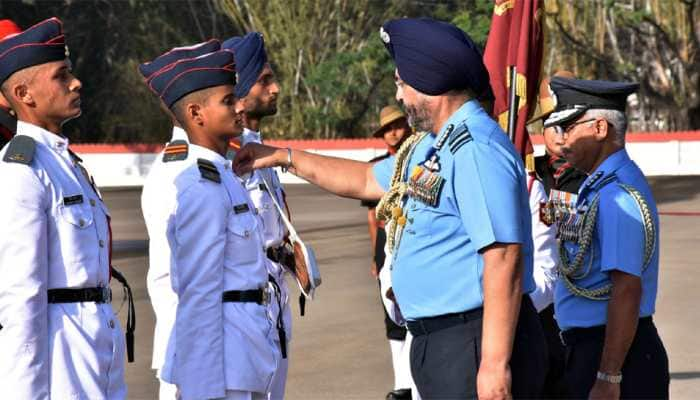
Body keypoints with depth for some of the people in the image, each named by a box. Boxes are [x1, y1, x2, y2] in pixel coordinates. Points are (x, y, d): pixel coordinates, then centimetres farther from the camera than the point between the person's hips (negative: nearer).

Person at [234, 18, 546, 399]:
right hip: (439, 340, 10)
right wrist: (283, 156, 28)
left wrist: (495, 364, -27)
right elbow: (368, 180, 31)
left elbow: (504, 260, -25)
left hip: (475, 342, -10)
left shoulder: (476, 150, -20)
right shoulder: (431, 146, 14)